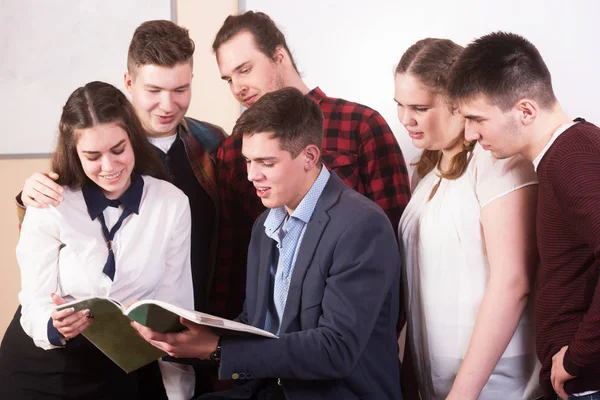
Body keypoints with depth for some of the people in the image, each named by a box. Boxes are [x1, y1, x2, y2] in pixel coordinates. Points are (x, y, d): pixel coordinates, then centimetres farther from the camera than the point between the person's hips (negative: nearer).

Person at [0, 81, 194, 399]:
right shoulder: (49, 207, -10)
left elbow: (175, 307, -5)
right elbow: (36, 305, -12)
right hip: (42, 368, -1)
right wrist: (55, 327, -34)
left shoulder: (172, 203, -7)